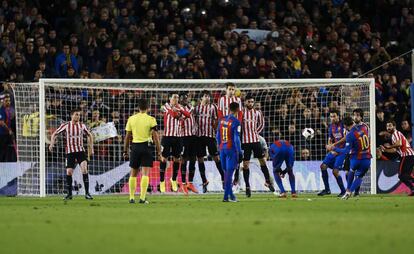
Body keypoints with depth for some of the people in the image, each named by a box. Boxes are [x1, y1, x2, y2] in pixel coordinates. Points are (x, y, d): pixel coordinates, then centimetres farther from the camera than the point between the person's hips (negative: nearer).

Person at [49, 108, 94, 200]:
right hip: (70, 151, 0)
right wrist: (52, 143, -11)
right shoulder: (66, 125, -1)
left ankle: (87, 193, -16)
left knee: (84, 168, -19)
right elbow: (54, 134, 6)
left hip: (80, 150, 0)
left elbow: (90, 135, 20)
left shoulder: (82, 126, 4)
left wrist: (91, 148, 14)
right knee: (69, 172, -3)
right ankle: (69, 194, 13)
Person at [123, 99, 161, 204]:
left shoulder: (131, 119, 5)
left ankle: (132, 197, 13)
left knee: (133, 174, 13)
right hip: (146, 146, -3)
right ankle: (142, 198, -12)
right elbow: (155, 137, -7)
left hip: (135, 146, 3)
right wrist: (158, 151, -3)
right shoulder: (151, 119, -3)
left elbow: (127, 136, 7)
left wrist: (125, 151, 14)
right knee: (145, 173, -4)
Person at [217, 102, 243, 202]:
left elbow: (218, 136, 14)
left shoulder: (222, 120, 8)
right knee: (229, 171, -5)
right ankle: (226, 196, -7)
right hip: (231, 149, -6)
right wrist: (239, 152, -8)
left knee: (226, 171, 15)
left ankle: (230, 194, 21)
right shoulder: (236, 122, -12)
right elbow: (236, 138, -14)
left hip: (222, 149, 6)